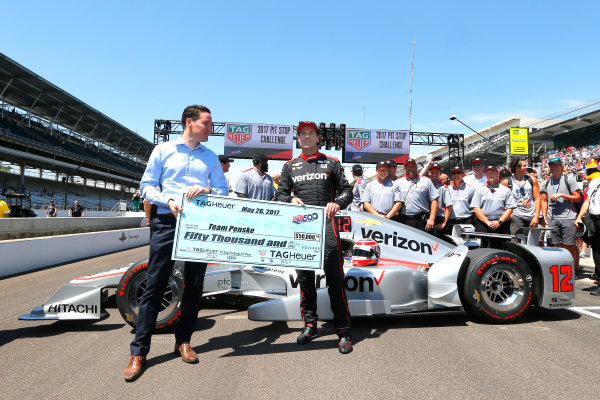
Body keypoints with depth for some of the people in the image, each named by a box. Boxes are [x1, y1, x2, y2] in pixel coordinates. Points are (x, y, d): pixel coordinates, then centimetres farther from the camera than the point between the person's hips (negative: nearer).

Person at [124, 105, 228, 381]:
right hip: (167, 221, -3)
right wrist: (168, 201, -13)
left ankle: (183, 341, 23)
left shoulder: (211, 157, 16)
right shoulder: (163, 150, 8)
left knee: (194, 285, 6)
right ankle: (138, 351, 5)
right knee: (154, 285, -4)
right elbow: (147, 185, 5)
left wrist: (207, 190, -9)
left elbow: (223, 190, 12)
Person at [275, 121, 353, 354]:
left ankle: (343, 330, 0)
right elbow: (280, 194, 15)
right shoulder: (289, 167, 19)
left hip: (326, 223, -2)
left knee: (334, 278, -8)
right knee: (304, 277, 8)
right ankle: (310, 325, 21)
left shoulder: (331, 163, 14)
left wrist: (337, 203, -11)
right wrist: (291, 199, -7)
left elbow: (347, 190, 10)